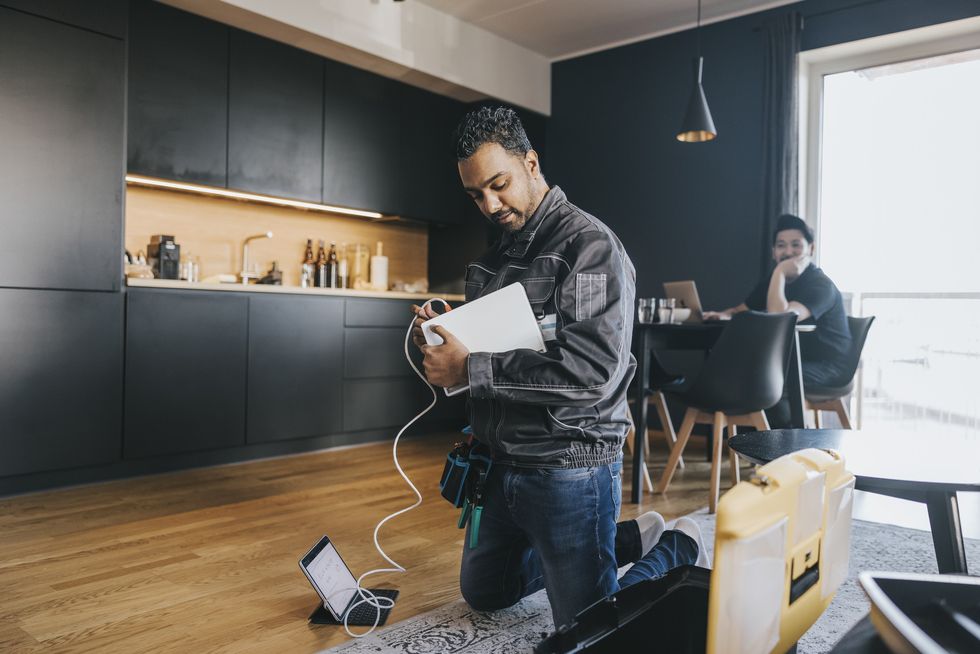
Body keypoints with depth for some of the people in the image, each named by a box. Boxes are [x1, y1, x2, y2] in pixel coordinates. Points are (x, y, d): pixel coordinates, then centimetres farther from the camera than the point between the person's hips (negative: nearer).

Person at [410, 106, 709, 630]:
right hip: (500, 462, 9)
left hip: (567, 466, -8)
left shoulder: (590, 244, -15)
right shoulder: (496, 256, 10)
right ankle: (626, 538, 31)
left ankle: (677, 549, 28)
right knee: (483, 594, 24)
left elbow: (596, 369, -28)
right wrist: (442, 338, -3)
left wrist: (471, 368, -27)